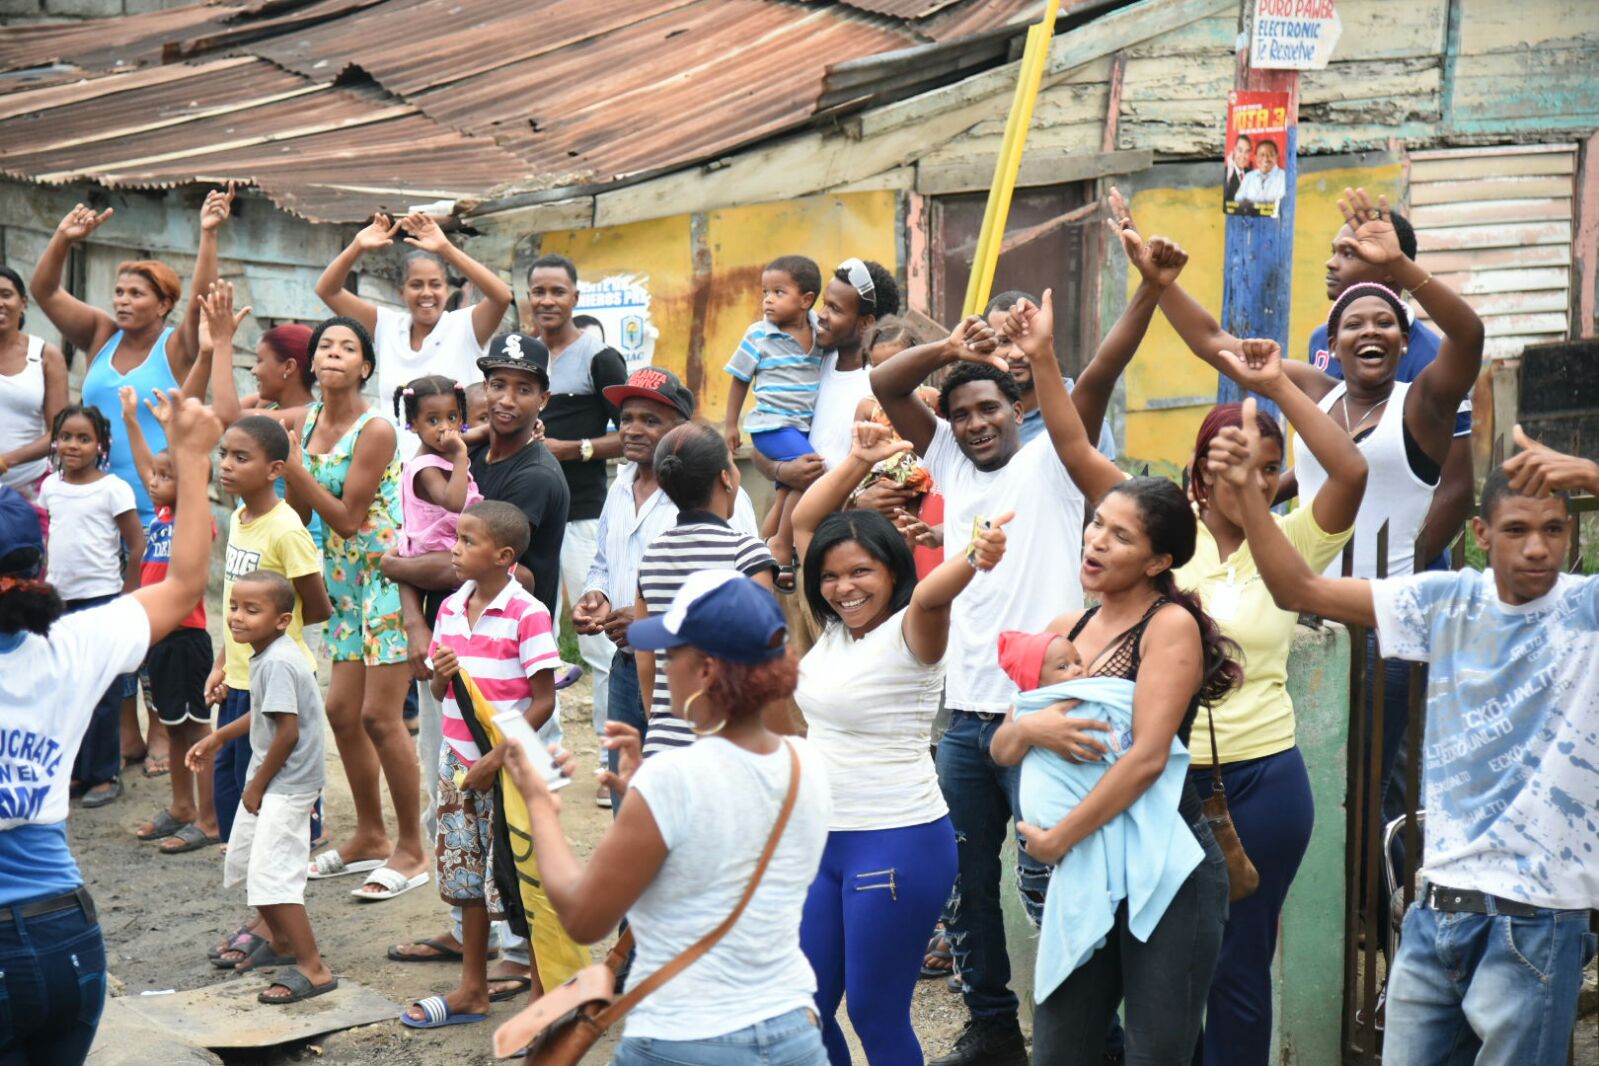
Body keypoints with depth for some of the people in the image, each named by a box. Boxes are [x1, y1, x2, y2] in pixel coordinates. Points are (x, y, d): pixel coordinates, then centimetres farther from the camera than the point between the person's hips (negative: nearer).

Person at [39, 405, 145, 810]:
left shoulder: (113, 488, -9)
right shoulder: (50, 487, 6)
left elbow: (138, 545, -8)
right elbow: (45, 541, 16)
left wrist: (127, 595, -7)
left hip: (100, 598, -5)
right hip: (59, 600, 6)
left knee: (102, 693, 0)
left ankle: (105, 775, 9)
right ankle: (73, 769, 21)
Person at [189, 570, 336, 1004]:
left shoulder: (277, 663, -23)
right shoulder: (269, 654, 7)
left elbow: (288, 732, -25)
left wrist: (257, 787, -15)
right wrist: (218, 738, 27)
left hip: (286, 784, -11)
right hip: (268, 778, 11)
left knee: (271, 875, -13)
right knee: (243, 861, 21)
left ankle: (313, 969, -7)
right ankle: (281, 943, 38)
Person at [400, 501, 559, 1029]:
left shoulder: (527, 614, -14)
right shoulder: (451, 608, 7)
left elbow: (543, 700, -14)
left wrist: (498, 757, -18)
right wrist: (441, 674, -8)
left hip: (509, 766, -7)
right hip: (458, 762, 7)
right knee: (465, 877, 13)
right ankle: (472, 990, 25)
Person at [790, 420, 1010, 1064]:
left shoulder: (911, 632, -12)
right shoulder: (835, 628, 7)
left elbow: (929, 595, -36)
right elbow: (804, 521, 12)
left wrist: (974, 561, -56)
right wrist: (859, 461, 2)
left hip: (898, 844, -8)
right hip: (824, 841, 8)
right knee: (804, 1010, 11)